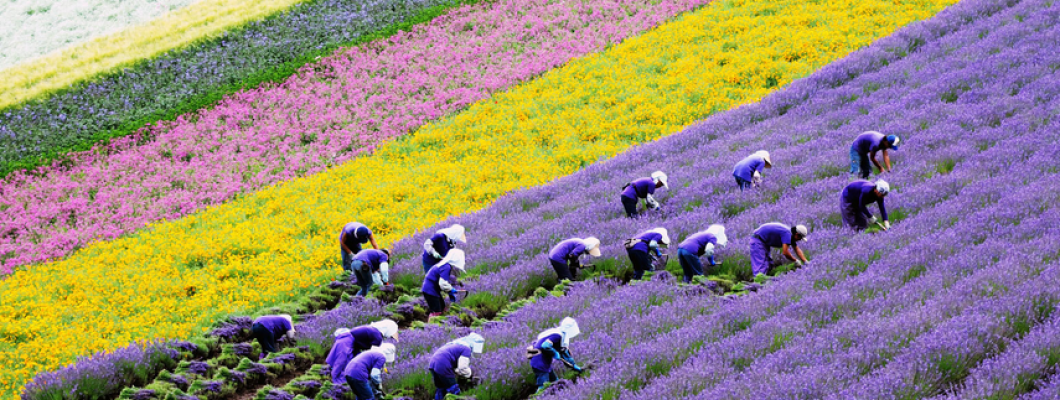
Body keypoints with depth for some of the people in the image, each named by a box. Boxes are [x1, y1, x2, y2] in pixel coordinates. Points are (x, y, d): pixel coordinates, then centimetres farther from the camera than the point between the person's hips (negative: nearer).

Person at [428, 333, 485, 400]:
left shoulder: (456, 344, 26)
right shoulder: (467, 349, -3)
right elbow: (462, 368, -10)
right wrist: (469, 374, 8)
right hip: (443, 366, -9)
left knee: (441, 390, 22)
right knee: (454, 391, 0)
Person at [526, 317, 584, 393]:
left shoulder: (563, 337, 14)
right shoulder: (557, 335, -19)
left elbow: (565, 355, 22)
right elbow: (544, 346, -33)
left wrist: (575, 366, 18)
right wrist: (555, 354, -20)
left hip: (545, 364, 11)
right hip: (540, 364, -11)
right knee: (543, 387, -10)